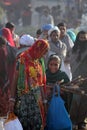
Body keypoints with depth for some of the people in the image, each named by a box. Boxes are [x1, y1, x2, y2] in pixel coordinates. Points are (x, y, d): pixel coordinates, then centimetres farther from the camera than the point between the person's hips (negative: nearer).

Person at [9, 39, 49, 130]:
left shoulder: (37, 62, 13)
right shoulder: (22, 59, -7)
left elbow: (40, 82, 14)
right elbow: (15, 79, -10)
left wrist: (44, 99, 12)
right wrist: (12, 99, -14)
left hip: (36, 98, 6)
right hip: (24, 97, -6)